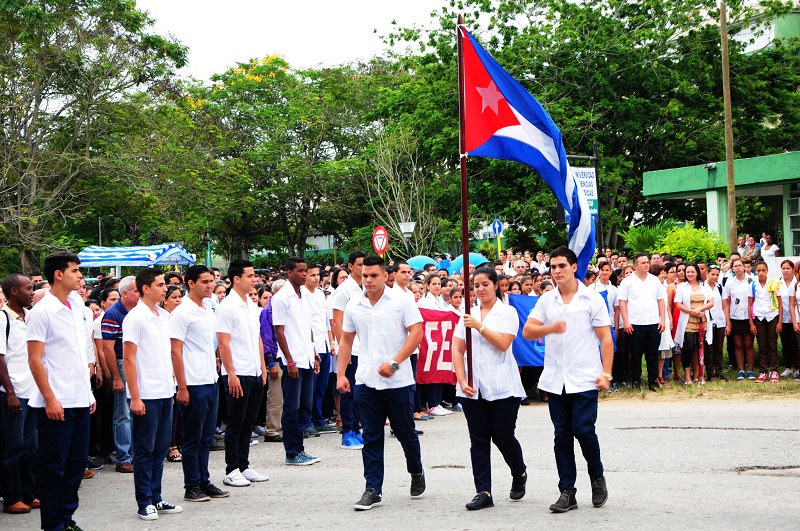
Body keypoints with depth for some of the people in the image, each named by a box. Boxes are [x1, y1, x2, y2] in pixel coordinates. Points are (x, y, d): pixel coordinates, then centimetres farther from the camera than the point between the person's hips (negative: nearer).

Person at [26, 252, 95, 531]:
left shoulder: (77, 305, 11)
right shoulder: (41, 312, -11)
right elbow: (35, 360, -13)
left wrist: (89, 392, 15)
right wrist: (50, 398, -17)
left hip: (80, 400, 7)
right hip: (56, 403, -7)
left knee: (77, 463, 12)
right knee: (54, 466, 1)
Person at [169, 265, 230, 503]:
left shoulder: (208, 309, 12)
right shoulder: (182, 313, -12)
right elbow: (175, 351, -14)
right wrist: (182, 387, -17)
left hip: (211, 381, 8)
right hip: (193, 384, -8)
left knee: (206, 437, 13)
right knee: (193, 439, 1)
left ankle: (204, 482, 21)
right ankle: (192, 486, 8)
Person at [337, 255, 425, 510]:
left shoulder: (401, 301, -4)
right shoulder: (354, 306, 8)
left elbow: (416, 333, -9)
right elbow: (346, 340, 16)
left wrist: (394, 363, -17)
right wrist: (341, 374, 8)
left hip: (398, 381, -3)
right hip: (366, 381, 3)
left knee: (405, 432, 9)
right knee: (371, 437, 3)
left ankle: (417, 473, 34)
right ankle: (373, 490, 7)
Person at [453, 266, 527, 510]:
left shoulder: (507, 312, 0)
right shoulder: (469, 314, 12)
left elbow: (503, 343, -13)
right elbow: (457, 350, 9)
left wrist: (479, 326, -16)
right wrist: (462, 382, -1)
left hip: (502, 387, -4)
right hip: (473, 388, 4)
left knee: (503, 436, -1)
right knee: (478, 440, 1)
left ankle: (519, 474, 28)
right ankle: (483, 492, 3)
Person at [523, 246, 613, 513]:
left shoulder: (592, 299, 0)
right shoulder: (546, 300, 9)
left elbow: (605, 339, -1)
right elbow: (527, 331, 2)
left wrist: (606, 373, -9)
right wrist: (550, 328, -17)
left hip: (584, 378, -3)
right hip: (555, 379, 4)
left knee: (583, 430, -10)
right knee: (562, 436, 5)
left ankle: (597, 478, 15)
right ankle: (567, 492, 10)